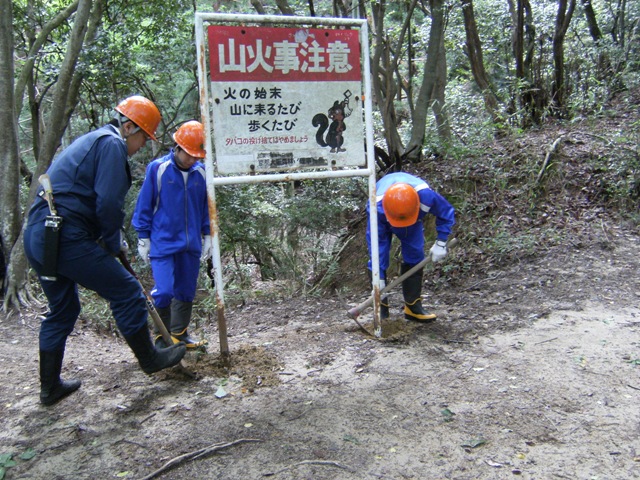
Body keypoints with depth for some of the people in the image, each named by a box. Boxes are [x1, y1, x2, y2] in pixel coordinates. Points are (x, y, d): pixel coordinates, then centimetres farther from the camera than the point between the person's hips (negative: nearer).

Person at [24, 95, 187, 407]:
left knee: (62, 310, 20)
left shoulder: (91, 141, 23)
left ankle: (50, 387, 31)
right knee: (126, 292, 2)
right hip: (65, 237, -10)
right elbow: (108, 203, -17)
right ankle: (149, 358, 18)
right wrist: (112, 244, 0)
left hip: (37, 236, 10)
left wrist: (109, 240, 18)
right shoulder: (111, 144, -8)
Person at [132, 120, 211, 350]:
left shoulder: (201, 172, 4)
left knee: (186, 292, 12)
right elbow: (144, 205, -2)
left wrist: (207, 236, 12)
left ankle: (179, 333, 29)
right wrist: (143, 238, -1)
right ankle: (161, 337, 11)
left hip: (191, 245, 4)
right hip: (162, 243, -4)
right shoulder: (157, 168, -6)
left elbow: (206, 207, 13)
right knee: (163, 291, -10)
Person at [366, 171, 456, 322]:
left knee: (415, 256, -5)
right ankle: (381, 306, -1)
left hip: (414, 219, 2)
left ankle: (413, 306, 5)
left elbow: (447, 213, -19)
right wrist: (379, 278, -35)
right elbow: (376, 242, -36)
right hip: (383, 220, -2)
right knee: (379, 258, -13)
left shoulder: (426, 196, -41)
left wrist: (440, 243, -21)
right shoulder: (377, 209, -44)